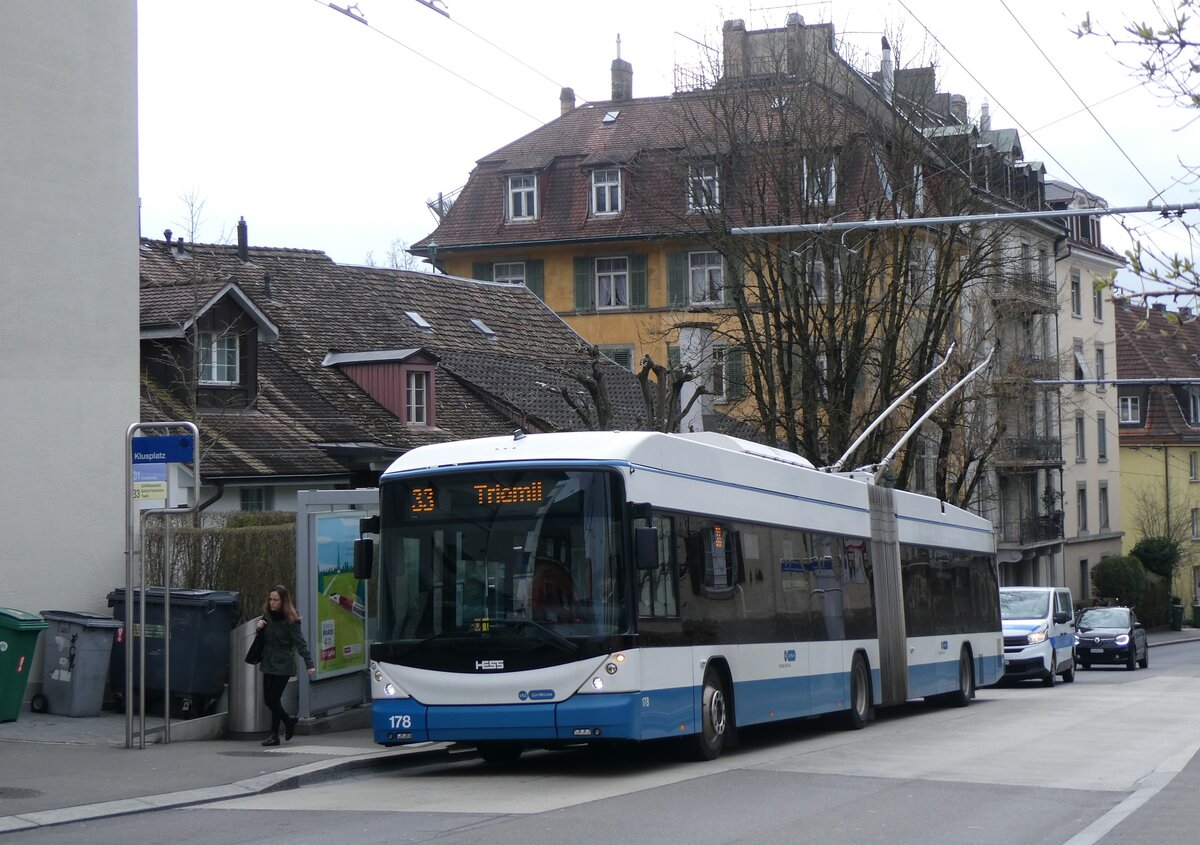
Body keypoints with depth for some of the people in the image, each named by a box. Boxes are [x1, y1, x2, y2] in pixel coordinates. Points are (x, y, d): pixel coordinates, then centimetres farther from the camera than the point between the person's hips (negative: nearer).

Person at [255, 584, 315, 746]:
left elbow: (300, 642, -16)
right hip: (268, 663, 7)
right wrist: (259, 627, -3)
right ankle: (289, 721, 29)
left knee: (274, 699, -6)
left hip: (283, 665, -7)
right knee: (268, 700, 7)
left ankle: (274, 735, 7)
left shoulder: (290, 620, -13)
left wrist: (309, 664, -25)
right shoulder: (267, 615, 7)